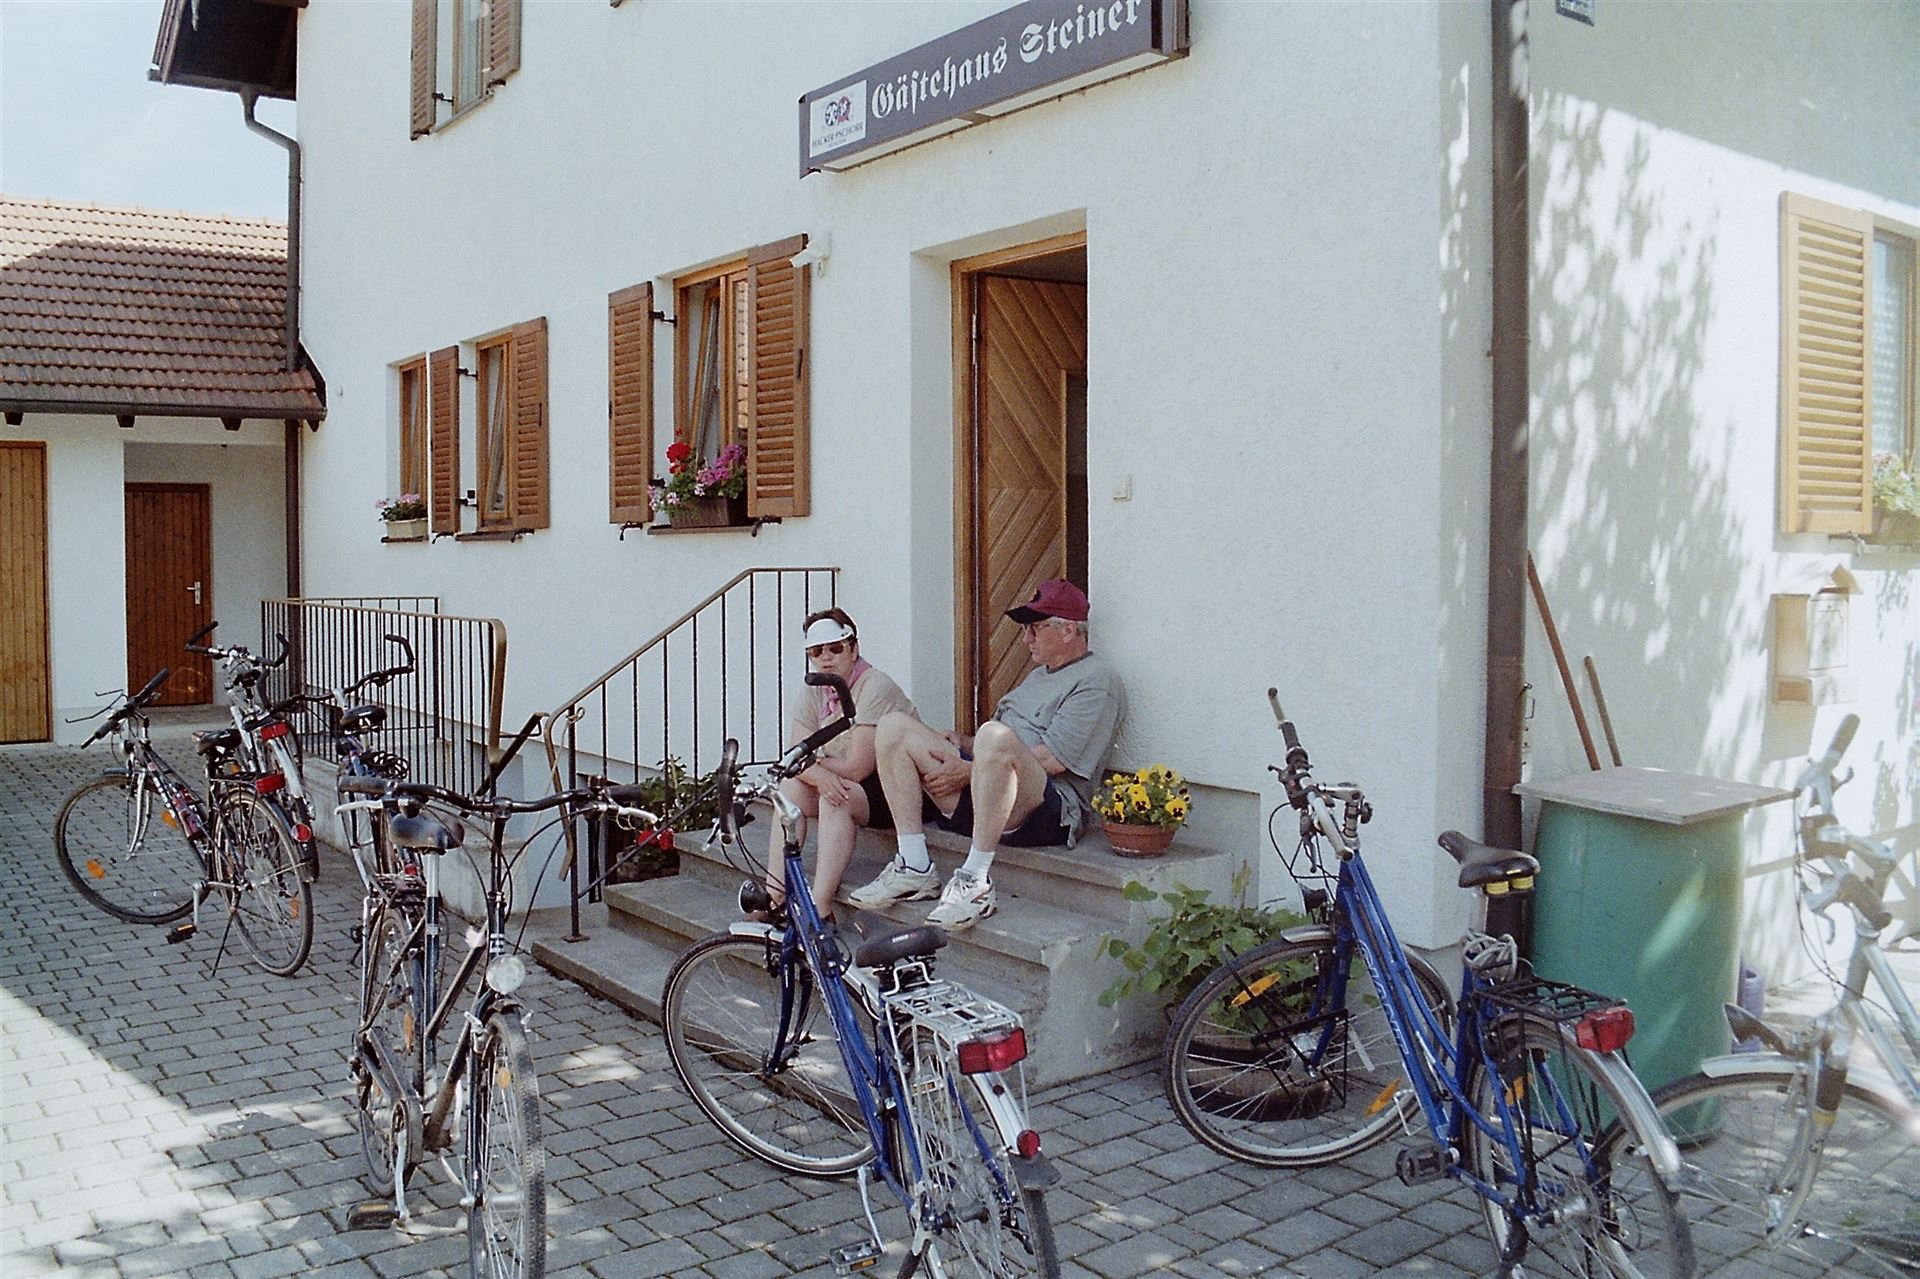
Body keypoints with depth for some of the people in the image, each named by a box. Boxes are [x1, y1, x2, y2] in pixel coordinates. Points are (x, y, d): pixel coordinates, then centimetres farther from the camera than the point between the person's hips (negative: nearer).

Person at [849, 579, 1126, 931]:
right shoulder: (1039, 675, 29)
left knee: (995, 735, -40)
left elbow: (1051, 761, -14)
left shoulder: (1097, 681, -2)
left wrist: (969, 771, -13)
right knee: (895, 727, -3)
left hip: (1050, 811, -9)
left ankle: (975, 883, -32)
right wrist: (961, 743, 5)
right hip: (979, 799, 10)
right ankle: (914, 868, -10)